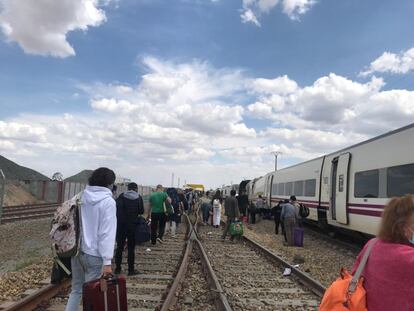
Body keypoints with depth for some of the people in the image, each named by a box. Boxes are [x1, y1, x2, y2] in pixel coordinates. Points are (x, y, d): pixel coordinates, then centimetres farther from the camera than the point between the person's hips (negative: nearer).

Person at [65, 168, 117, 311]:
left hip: (77, 250, 6)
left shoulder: (81, 197, 4)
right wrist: (107, 261, -17)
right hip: (94, 254, -6)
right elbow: (107, 232, -18)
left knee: (76, 289, 20)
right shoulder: (108, 202, -13)